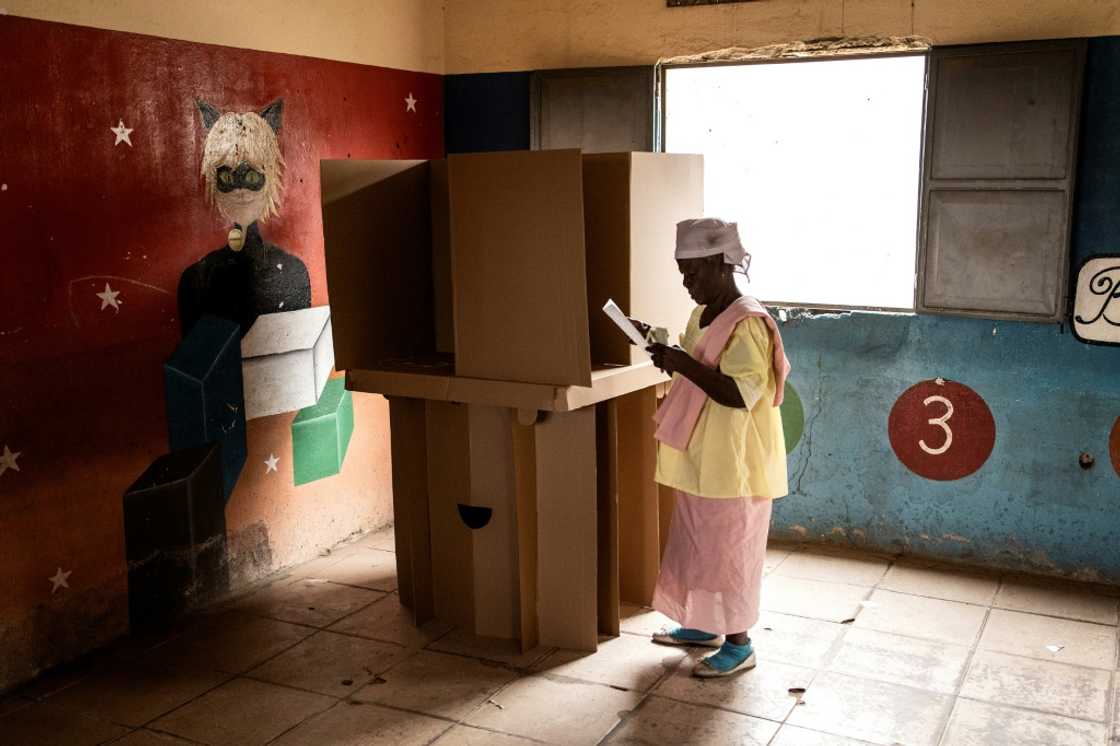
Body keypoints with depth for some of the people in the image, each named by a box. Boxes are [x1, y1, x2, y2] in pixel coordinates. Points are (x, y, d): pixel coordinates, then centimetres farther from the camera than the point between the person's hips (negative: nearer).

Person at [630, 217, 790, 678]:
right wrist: (664, 349, 2)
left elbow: (739, 394, -27)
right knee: (697, 544, 19)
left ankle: (738, 645, 16)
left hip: (732, 463, -9)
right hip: (700, 459, 9)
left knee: (727, 551, 2)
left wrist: (681, 363, -28)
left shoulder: (747, 324, -20)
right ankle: (705, 626, 35)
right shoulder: (703, 316, 9)